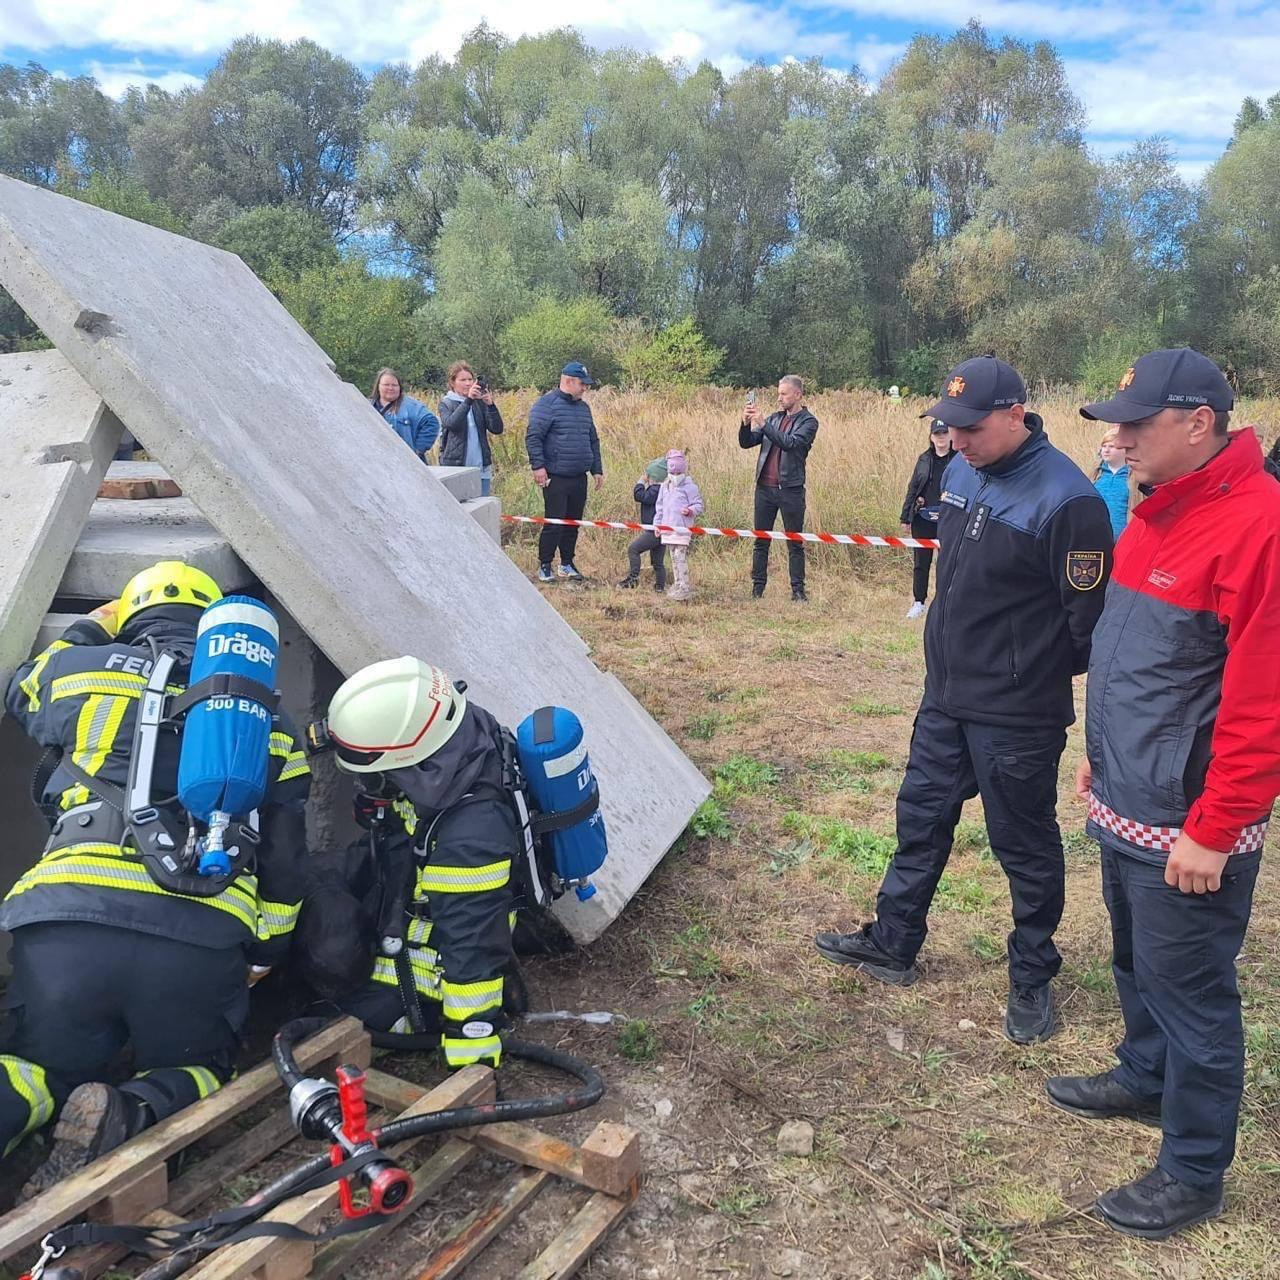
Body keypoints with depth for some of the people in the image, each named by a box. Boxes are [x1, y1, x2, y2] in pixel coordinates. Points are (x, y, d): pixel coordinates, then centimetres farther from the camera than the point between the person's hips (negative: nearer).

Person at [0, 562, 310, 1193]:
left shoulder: (85, 668, 14)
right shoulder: (266, 718, 19)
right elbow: (284, 854, 18)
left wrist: (89, 629, 51)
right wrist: (263, 954, 29)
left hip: (65, 924, 0)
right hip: (202, 941, 0)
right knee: (198, 1070, 24)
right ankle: (128, 1116, -10)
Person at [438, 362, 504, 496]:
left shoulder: (480, 402, 8)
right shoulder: (446, 403, 3)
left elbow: (497, 429, -2)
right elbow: (451, 423, -19)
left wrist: (490, 404, -17)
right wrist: (468, 400, -27)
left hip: (481, 467, 3)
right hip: (455, 468, -3)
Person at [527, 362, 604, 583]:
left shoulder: (583, 407, 17)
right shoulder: (546, 404, -7)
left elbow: (593, 440, 24)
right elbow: (533, 437, -12)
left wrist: (597, 469, 21)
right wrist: (538, 466, -18)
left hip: (579, 478, 7)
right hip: (556, 479, -7)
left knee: (573, 523, 11)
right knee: (554, 523, -6)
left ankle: (567, 564, 22)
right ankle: (544, 566, 5)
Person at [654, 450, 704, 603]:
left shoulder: (690, 487, -5)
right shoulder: (665, 487, 14)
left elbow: (698, 505, -5)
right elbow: (660, 507, 21)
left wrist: (690, 511, -25)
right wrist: (657, 523, 18)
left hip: (682, 528, -7)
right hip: (668, 528, 7)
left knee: (680, 557, -12)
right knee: (674, 558, 12)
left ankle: (684, 588, -10)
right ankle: (678, 585, 21)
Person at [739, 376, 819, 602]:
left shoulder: (808, 422, -1)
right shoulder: (774, 418, 14)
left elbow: (789, 443, -19)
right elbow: (746, 443, 10)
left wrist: (761, 422, -20)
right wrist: (746, 423, -9)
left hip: (790, 489, -5)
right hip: (765, 488, 5)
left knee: (795, 543, 2)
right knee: (761, 541, 7)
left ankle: (798, 590, 8)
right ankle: (757, 588, 13)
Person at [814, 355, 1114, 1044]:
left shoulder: (1065, 498, -23)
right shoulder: (962, 471, 3)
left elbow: (1091, 618, -17)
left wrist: (1041, 673, -3)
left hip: (1016, 718, -8)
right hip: (945, 697, 8)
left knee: (1024, 846, 10)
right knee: (920, 818, 18)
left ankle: (1032, 979, 31)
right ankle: (891, 943, 36)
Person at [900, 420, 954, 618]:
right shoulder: (924, 459, 9)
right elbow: (912, 488, 11)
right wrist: (906, 518, 8)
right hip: (922, 519, 3)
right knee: (920, 562, 7)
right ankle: (918, 603, 16)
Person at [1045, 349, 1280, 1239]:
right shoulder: (1160, 510, 8)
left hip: (1185, 831, -9)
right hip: (1126, 807, 9)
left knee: (1188, 990, 7)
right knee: (1136, 960, 25)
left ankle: (1195, 1173, 26)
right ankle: (1147, 1079, 48)